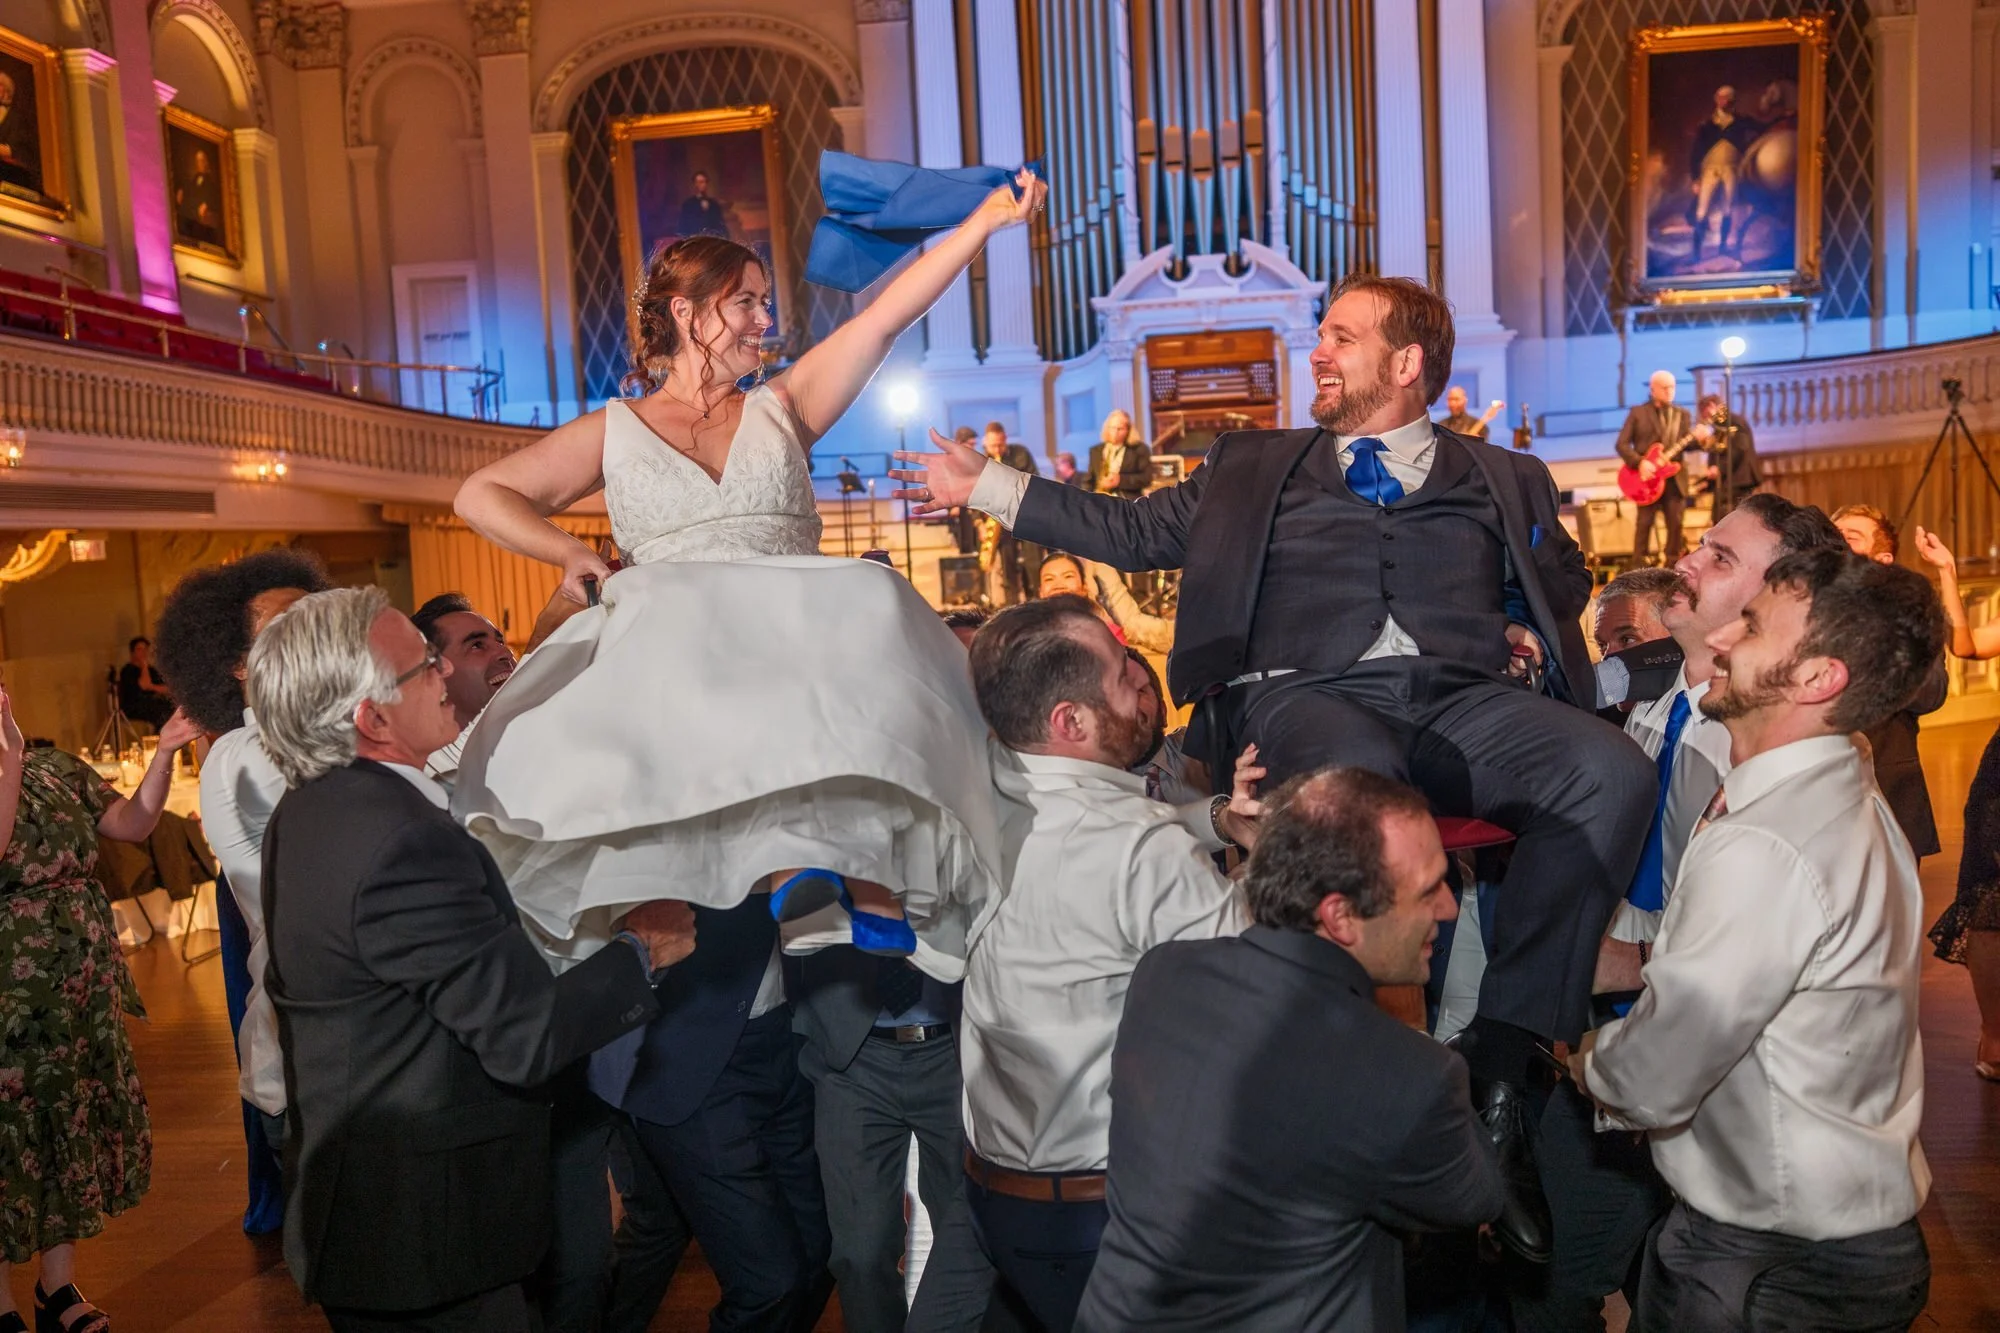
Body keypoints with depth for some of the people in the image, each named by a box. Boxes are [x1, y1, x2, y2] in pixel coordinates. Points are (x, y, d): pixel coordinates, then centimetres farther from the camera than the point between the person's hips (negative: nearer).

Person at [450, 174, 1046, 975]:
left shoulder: (780, 410, 21)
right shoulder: (614, 433, 20)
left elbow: (889, 314, 16)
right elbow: (481, 495, 19)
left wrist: (987, 219, 12)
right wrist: (569, 553, 1)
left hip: (798, 631, 1)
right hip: (672, 646, 0)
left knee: (873, 614, -32)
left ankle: (869, 883, -42)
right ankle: (793, 869, -47)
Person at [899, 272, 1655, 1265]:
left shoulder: (1503, 480, 28)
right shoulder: (1255, 467, 27)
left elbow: (1569, 583, 35)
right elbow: (1134, 532, 28)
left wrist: (1535, 630, 10)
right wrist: (984, 487, 27)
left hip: (1465, 701, 3)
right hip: (1314, 696, -2)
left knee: (1614, 772, -29)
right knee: (1359, 783, -40)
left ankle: (1499, 1066, -22)